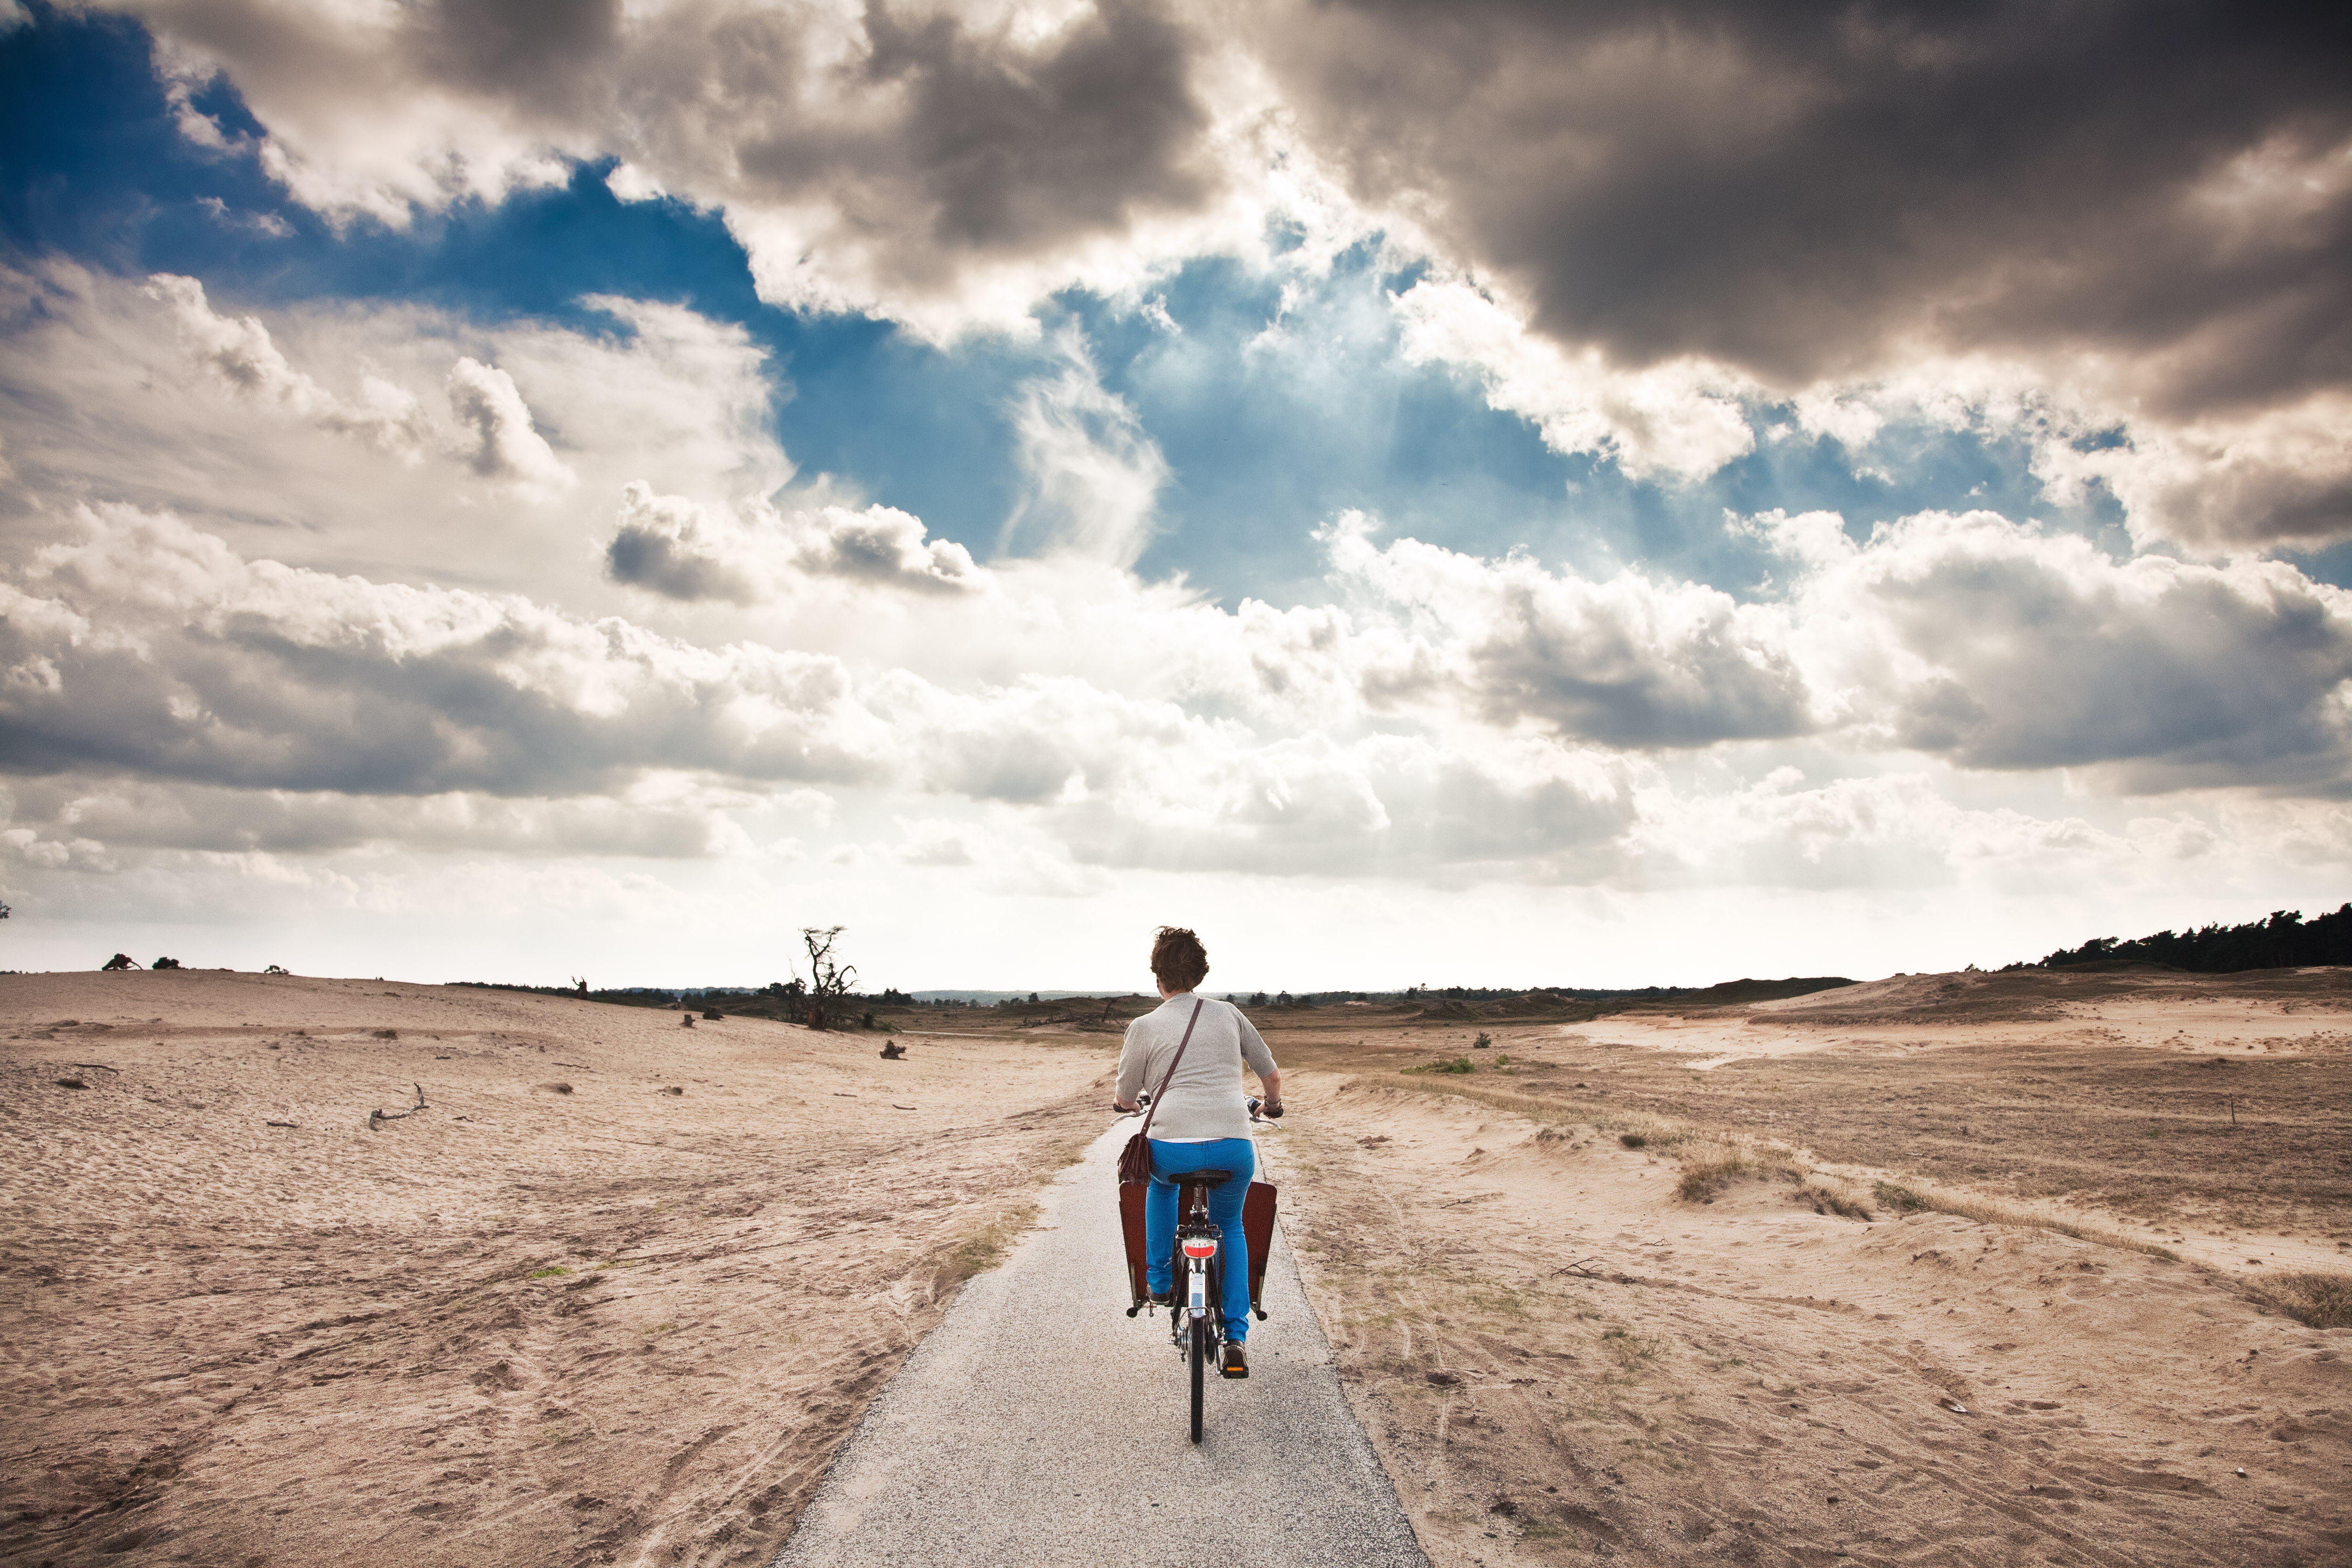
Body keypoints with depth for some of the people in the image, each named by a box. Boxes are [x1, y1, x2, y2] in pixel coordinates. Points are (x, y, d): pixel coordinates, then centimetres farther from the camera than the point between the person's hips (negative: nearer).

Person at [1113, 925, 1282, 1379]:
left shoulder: (1145, 1027, 7)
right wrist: (1273, 1105, 43)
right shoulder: (1228, 1013, 13)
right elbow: (1272, 1075, 21)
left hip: (1173, 1148, -1)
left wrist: (1124, 1101, 40)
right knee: (1230, 1227, 28)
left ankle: (1160, 1281, 37)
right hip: (1234, 1148, 2)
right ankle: (1235, 1341, 17)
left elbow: (1124, 1099, 16)